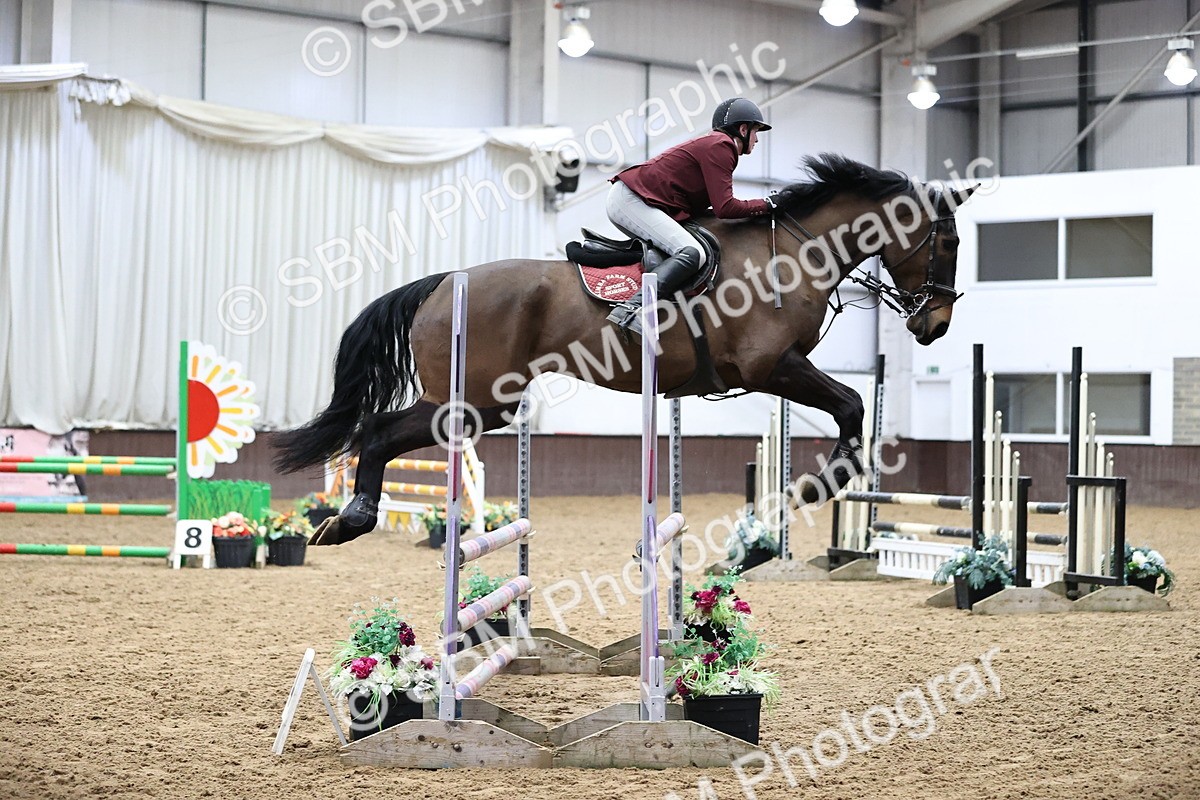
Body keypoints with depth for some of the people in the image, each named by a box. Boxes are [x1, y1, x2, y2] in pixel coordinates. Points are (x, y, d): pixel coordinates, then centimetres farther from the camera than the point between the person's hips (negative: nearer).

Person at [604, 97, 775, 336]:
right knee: (692, 253, -27)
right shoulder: (720, 146, -9)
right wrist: (767, 205, -7)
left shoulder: (715, 144, 23)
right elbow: (725, 208, -16)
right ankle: (631, 309, -39)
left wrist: (758, 209, 14)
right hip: (630, 200, -11)